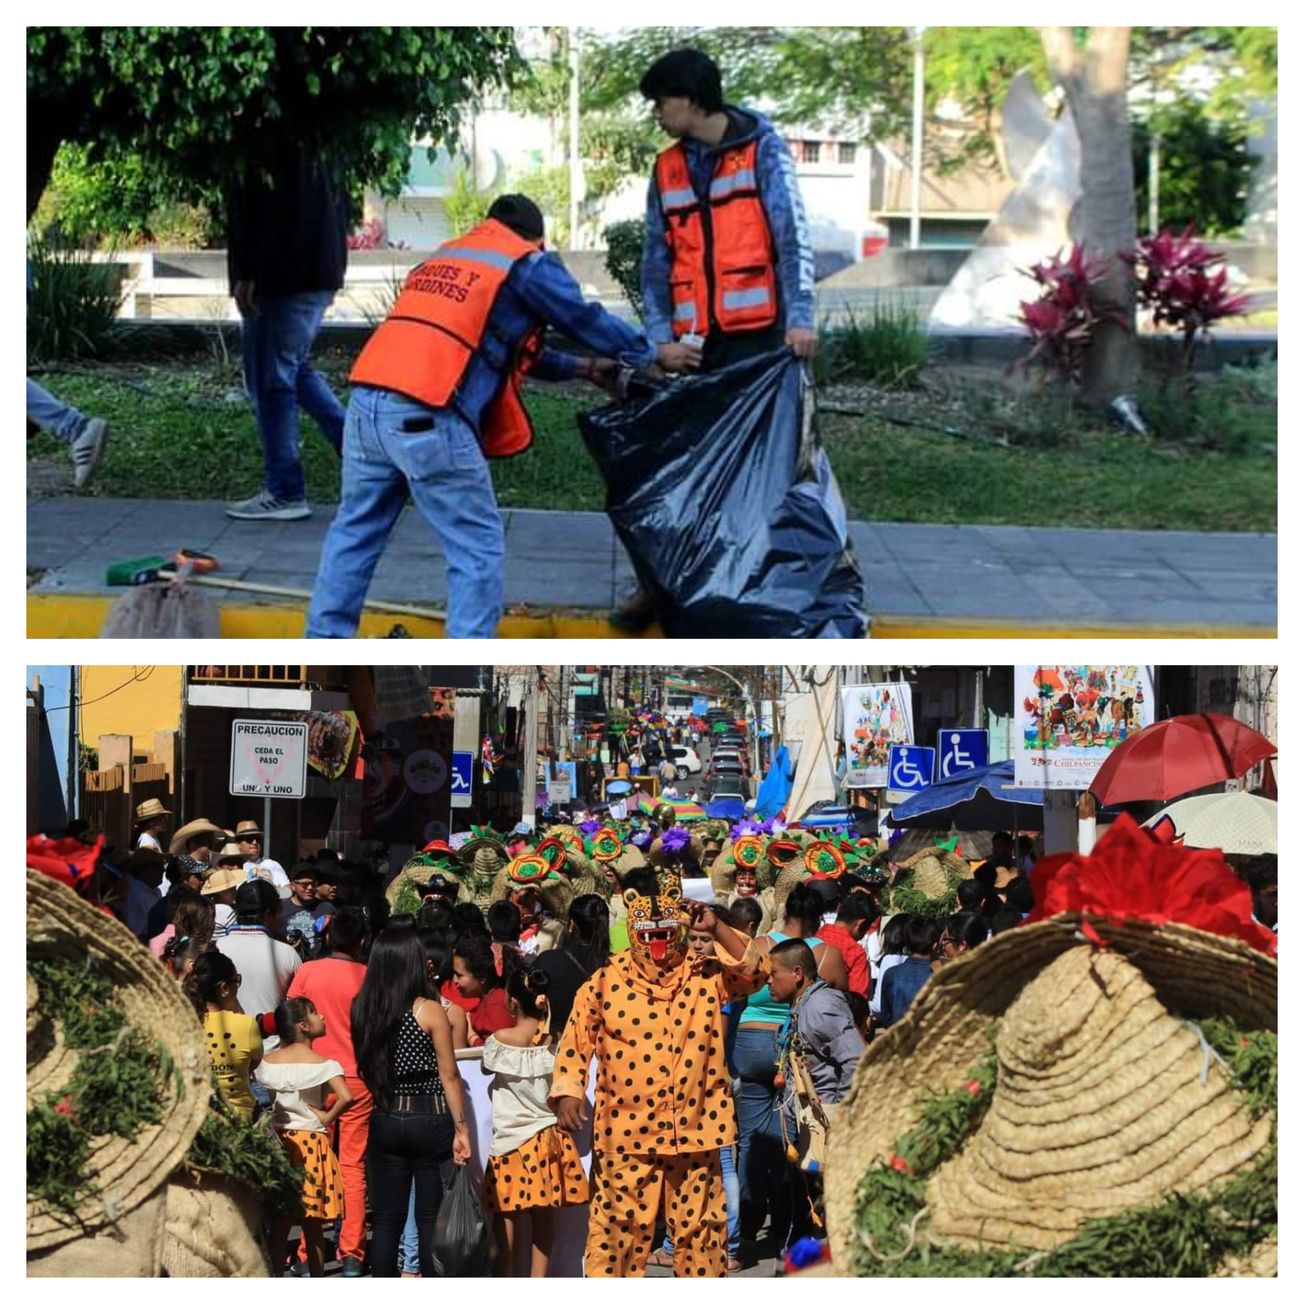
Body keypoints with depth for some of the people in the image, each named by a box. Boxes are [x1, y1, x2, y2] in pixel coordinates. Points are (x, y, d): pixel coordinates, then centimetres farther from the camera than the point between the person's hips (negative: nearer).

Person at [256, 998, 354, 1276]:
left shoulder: (267, 1062, 2)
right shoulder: (323, 1064, -9)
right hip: (312, 1143, -3)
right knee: (313, 1228, 6)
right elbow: (346, 1097, -23)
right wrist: (327, 1118, -7)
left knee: (278, 1225, 7)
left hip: (276, 1142, 3)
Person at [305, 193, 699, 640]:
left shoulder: (444, 257, 30)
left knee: (355, 531, 20)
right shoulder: (527, 263, 7)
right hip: (427, 419, -7)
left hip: (366, 403, 7)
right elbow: (587, 319, 17)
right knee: (477, 545, 4)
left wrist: (580, 368, 44)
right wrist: (654, 354, 32)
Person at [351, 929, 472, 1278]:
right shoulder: (428, 1011, -11)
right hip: (430, 1120, -3)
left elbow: (365, 1071, 4)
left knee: (386, 1219, 8)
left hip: (384, 1122, 3)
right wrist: (461, 1127, -5)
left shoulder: (363, 1010, 0)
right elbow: (449, 1075, -9)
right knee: (432, 1219, 3)